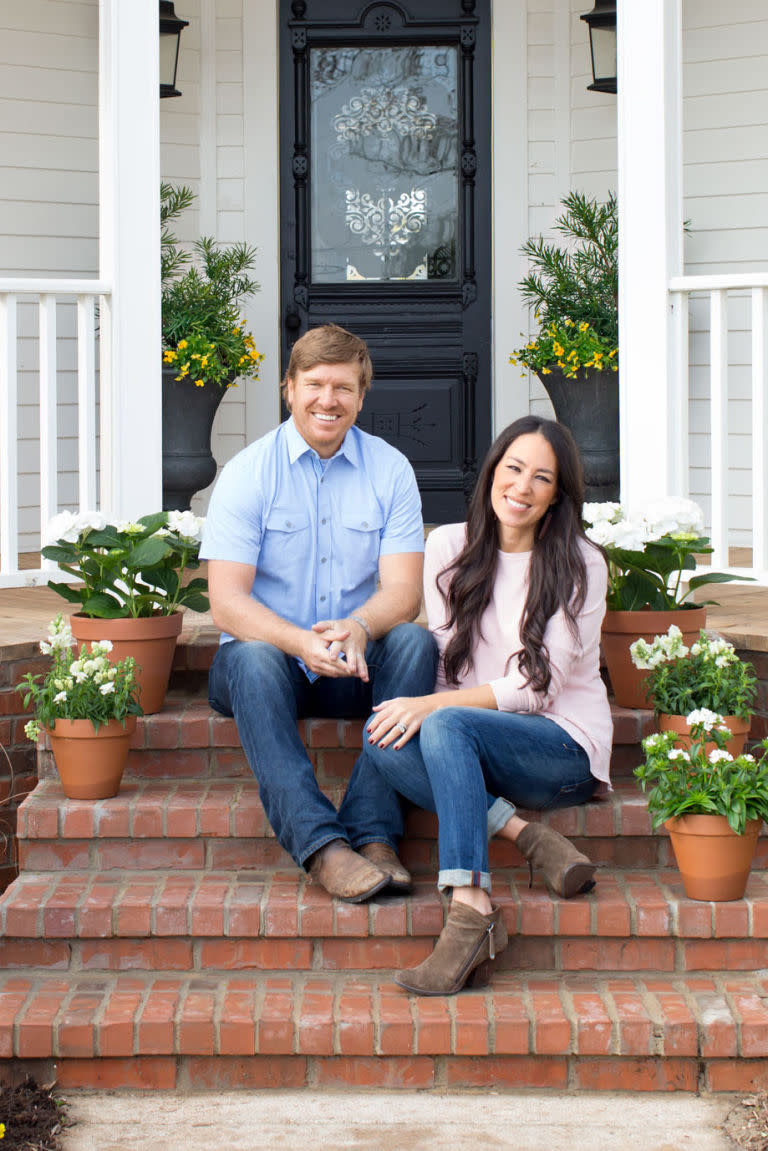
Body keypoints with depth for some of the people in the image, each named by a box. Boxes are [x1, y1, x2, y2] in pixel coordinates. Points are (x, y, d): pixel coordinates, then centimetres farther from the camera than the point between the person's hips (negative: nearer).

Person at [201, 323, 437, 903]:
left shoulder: (390, 470, 3)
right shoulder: (248, 472, -4)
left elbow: (403, 591, -7)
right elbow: (227, 604, -13)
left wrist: (356, 628, -31)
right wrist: (302, 643, -33)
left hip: (356, 668, 2)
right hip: (272, 662, -2)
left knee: (415, 640, -27)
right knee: (253, 657, -34)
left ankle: (374, 831, -35)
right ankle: (323, 845, -45)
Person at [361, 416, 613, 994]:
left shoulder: (579, 565, -4)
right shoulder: (449, 546, 8)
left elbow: (539, 686, -11)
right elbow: (443, 659, 9)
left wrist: (434, 705, -20)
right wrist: (417, 708, -14)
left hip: (566, 746, -4)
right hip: (474, 749, 4)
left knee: (447, 726, -34)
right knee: (385, 739, -27)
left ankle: (471, 911, -39)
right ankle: (528, 837, -27)